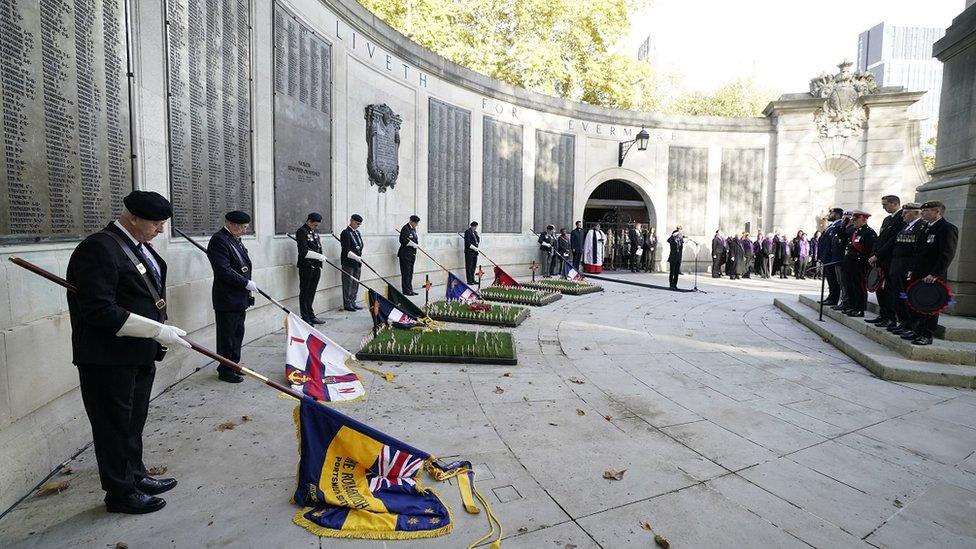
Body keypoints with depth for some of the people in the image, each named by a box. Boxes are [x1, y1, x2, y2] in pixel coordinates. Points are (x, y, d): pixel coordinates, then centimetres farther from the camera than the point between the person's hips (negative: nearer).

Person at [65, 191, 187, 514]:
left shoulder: (140, 247, 8)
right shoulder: (98, 248, -20)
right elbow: (99, 310, -26)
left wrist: (154, 344, 14)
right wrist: (157, 330, -26)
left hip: (140, 356, 9)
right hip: (109, 361, -9)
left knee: (134, 422, 22)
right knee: (115, 426, 7)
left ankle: (135, 476, 39)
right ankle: (120, 493, 23)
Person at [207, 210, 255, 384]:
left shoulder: (235, 239, 12)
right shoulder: (219, 240, -16)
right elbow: (224, 271, -24)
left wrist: (247, 298, 17)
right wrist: (246, 283, -18)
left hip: (239, 298, 9)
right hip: (227, 300, -9)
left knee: (238, 333, 17)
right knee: (227, 336, 3)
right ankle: (225, 371, 15)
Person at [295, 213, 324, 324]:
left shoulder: (315, 231, 15)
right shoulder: (302, 231, -10)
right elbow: (304, 251, -18)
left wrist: (320, 265, 10)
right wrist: (319, 256, -18)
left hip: (316, 267, 8)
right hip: (306, 267, -8)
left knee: (311, 292, 15)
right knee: (305, 293, 2)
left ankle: (311, 316, 24)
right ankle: (305, 318, 8)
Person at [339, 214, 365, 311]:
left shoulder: (357, 233, 14)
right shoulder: (345, 233, -12)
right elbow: (346, 251, -17)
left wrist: (360, 260, 8)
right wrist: (356, 257, -23)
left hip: (357, 263, 8)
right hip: (348, 263, -8)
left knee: (355, 284, 12)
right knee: (348, 284, -1)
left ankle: (352, 303, 21)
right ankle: (347, 304, 6)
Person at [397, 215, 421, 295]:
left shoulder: (414, 229, 16)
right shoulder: (405, 228, -12)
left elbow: (416, 237, 28)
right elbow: (403, 240, -20)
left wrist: (417, 242, 5)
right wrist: (414, 244, -15)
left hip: (412, 254, 9)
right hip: (405, 254, -9)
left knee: (410, 273, 12)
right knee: (406, 273, -6)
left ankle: (410, 290, 17)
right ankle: (406, 291, -3)